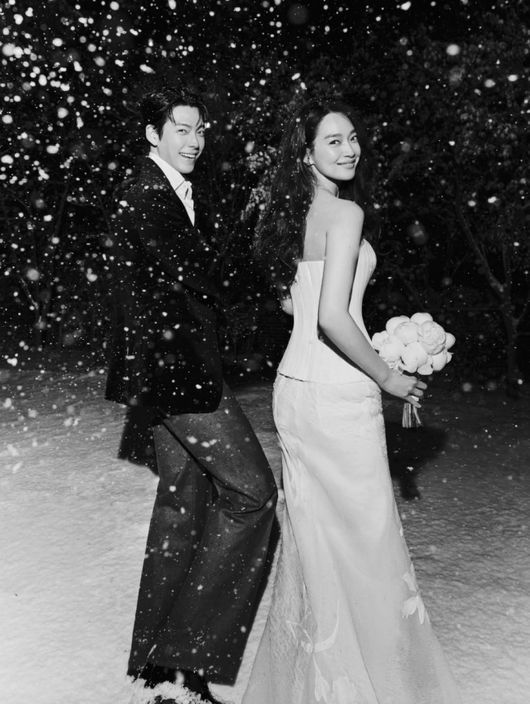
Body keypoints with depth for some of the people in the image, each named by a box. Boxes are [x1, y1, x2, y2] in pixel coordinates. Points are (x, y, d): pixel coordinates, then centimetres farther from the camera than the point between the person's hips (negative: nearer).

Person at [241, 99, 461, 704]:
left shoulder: (291, 212, 13)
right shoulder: (346, 212, -13)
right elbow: (333, 317, -24)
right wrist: (389, 377, -10)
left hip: (293, 382, 9)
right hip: (337, 395, -9)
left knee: (311, 533, 19)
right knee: (361, 537, 7)